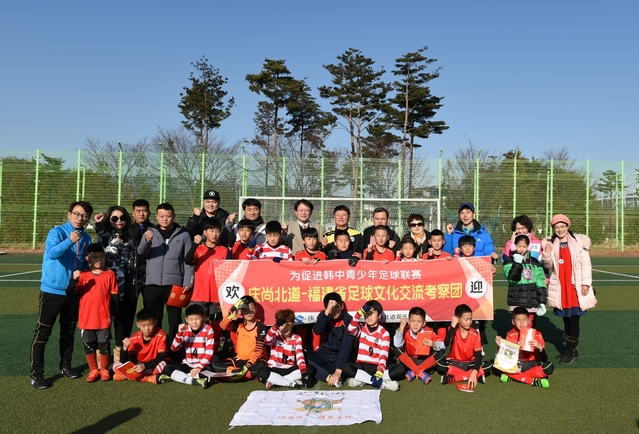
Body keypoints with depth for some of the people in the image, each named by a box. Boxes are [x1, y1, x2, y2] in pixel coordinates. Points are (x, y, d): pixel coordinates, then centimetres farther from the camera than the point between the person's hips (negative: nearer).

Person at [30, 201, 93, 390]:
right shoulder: (57, 232, -11)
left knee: (69, 331, 16)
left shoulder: (86, 238, 5)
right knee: (43, 332, 0)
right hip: (52, 290, -5)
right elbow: (51, 253, -31)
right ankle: (36, 374, 8)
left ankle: (65, 366, 30)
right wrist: (69, 241, -43)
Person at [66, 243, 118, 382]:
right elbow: (70, 293, -6)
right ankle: (93, 370, 26)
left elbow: (114, 296, 1)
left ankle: (104, 370, 24)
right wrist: (74, 279, -23)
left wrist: (113, 313, -3)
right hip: (86, 319, 2)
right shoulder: (82, 276, 1)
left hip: (104, 319, -1)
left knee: (104, 345, 8)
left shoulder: (110, 275, -2)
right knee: (89, 346, 11)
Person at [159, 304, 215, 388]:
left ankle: (177, 377, -25)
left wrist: (199, 367, -21)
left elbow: (209, 352, -11)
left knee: (209, 376, -35)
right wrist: (179, 333, -20)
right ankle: (194, 381, -30)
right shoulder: (185, 330, 2)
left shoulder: (208, 329, -8)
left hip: (203, 365, -4)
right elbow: (174, 349, -7)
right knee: (167, 368, -19)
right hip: (187, 364, 4)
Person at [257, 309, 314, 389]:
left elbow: (300, 356, -13)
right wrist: (276, 326, -43)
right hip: (275, 369, -2)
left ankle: (274, 381, -24)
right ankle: (291, 383, -28)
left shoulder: (297, 338, 2)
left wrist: (304, 371, -32)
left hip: (290, 369, 2)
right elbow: (267, 341, -27)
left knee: (310, 369, -24)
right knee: (262, 372, -34)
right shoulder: (275, 336, -1)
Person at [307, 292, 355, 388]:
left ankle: (313, 373, -24)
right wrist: (326, 313, -36)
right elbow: (317, 331, -23)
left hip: (340, 357, -3)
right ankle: (329, 377, -32)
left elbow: (346, 346, -26)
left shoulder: (348, 320, -16)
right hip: (323, 354, 3)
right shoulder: (323, 315, -3)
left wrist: (338, 371, -38)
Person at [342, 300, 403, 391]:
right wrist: (360, 312, -27)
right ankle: (383, 384, -30)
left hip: (377, 366, 0)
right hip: (362, 365, 1)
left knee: (399, 369, -26)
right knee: (346, 368, -31)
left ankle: (361, 380, -28)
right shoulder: (361, 328, 6)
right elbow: (351, 329, -19)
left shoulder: (384, 333, -1)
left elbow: (383, 355, -12)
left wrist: (379, 374, -29)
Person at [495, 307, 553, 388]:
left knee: (549, 367, -31)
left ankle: (514, 377, -23)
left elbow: (544, 359, -12)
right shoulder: (511, 335, -5)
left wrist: (539, 347, -32)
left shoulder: (536, 334, -8)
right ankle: (534, 381, -26)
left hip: (532, 364, 0)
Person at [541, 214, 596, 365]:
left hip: (576, 286, -3)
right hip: (559, 287, 3)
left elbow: (586, 264, -1)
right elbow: (548, 265, 8)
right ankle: (572, 350, 19)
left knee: (573, 318, -3)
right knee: (566, 319, 8)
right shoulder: (550, 244, 7)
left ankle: (570, 350, 8)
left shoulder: (579, 242, 0)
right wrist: (547, 254, -10)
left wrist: (586, 283, -7)